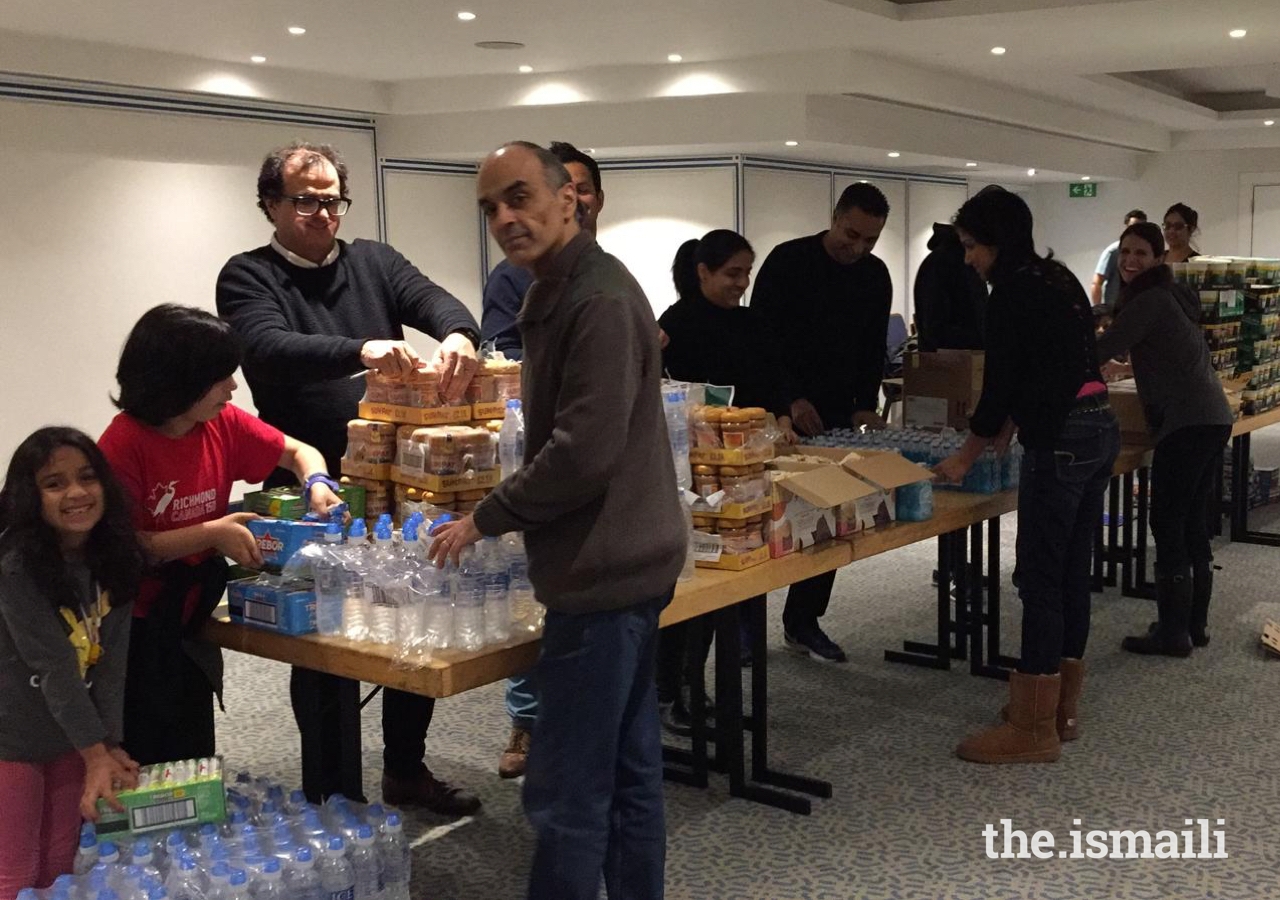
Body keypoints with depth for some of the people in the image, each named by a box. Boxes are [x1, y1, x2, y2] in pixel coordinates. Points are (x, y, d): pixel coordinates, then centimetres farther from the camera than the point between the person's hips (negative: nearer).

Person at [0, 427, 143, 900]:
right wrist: (95, 752, -22)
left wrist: (112, 744, -13)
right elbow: (55, 666, -23)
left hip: (73, 736, 6)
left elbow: (112, 660, -7)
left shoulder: (113, 558, -3)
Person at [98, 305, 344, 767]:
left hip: (189, 619, 6)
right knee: (144, 765, 5)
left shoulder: (223, 424, -4)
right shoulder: (122, 445, -21)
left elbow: (298, 451, 9)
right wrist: (211, 533, -25)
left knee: (194, 757, 16)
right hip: (134, 626, -6)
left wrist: (316, 482, -13)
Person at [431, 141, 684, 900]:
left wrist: (486, 519, -12)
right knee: (629, 772, 17)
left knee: (566, 795, -3)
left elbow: (585, 452, -23)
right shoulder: (560, 293, 16)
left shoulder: (600, 299, -17)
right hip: (626, 561, 10)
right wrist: (508, 514, 13)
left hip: (605, 571, -10)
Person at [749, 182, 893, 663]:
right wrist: (791, 399, -20)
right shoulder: (788, 261, -10)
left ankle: (803, 622, 15)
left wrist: (865, 405, -2)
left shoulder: (875, 276, 6)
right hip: (777, 412, -5)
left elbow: (873, 350, 13)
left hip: (836, 417, 5)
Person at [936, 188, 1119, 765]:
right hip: (1099, 432, 10)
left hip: (1061, 443, -10)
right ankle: (1062, 706, 23)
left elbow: (999, 386, -10)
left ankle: (1034, 729, 0)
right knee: (1071, 572, 14)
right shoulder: (1057, 278, 17)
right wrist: (1003, 434, 26)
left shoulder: (1012, 294, -12)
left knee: (1040, 578, -5)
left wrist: (965, 458, 2)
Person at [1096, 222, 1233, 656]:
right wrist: (1121, 367, 47)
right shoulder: (1171, 296, 19)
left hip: (1187, 422, -10)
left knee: (1167, 524, -6)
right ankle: (1195, 625, 20)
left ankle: (1173, 633, -2)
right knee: (1193, 523, 14)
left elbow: (1104, 347, -14)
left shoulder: (1151, 300, -11)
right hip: (1211, 419, 10)